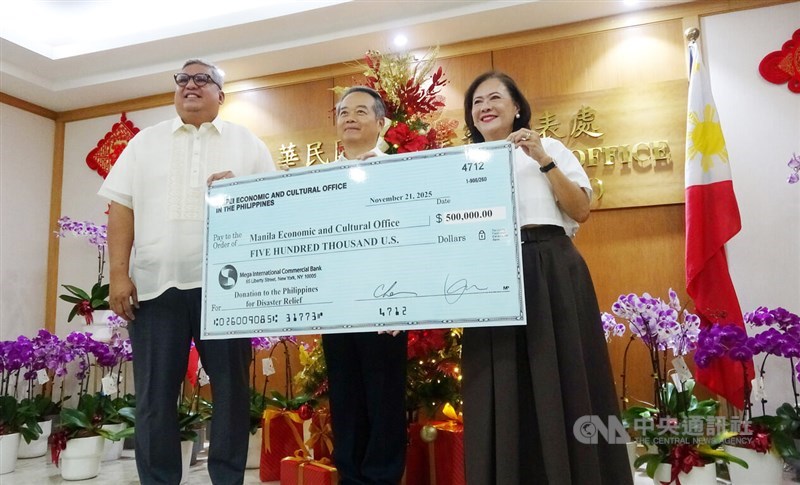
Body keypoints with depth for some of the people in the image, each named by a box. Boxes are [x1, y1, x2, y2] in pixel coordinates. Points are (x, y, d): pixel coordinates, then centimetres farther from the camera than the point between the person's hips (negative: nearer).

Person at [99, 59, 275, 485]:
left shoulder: (247, 143, 11)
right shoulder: (145, 142, 14)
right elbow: (122, 208, 8)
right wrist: (118, 273, -2)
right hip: (155, 282, 1)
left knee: (231, 388, 4)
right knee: (155, 392, 4)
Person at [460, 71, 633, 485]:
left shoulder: (549, 148, 10)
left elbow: (581, 211, -1)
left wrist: (544, 161, -8)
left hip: (553, 273, -2)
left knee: (563, 380, -1)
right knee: (503, 389, 4)